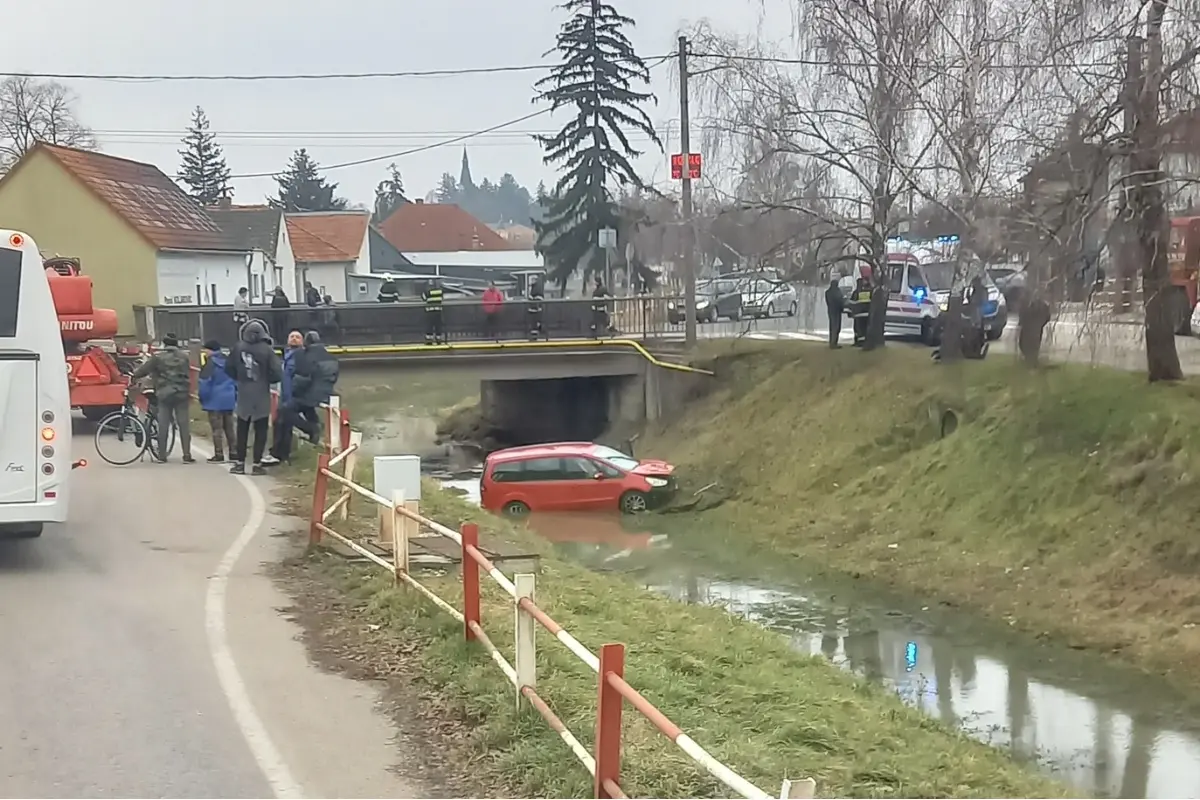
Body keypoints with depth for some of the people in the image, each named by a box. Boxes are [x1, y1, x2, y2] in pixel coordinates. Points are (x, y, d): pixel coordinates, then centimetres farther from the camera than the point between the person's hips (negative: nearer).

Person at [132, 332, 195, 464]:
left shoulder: (158, 357, -4)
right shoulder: (184, 357, 7)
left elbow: (144, 369, -1)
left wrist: (133, 376, 16)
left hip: (164, 394, -2)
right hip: (181, 394, 2)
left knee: (163, 426, 3)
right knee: (184, 425, 2)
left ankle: (161, 456, 4)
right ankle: (187, 455, -2)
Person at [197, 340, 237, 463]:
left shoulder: (210, 363, -13)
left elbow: (205, 382, -15)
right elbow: (236, 380, 12)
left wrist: (202, 395, -2)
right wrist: (235, 395, 19)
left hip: (215, 400, -7)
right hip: (228, 399, 7)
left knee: (217, 428, -3)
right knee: (229, 427, 13)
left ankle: (219, 454, -2)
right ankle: (233, 452, 16)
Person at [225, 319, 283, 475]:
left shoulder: (238, 348, -5)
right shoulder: (267, 350, -13)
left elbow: (228, 369, 2)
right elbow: (277, 373, -15)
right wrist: (266, 379, 5)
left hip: (243, 395, 2)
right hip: (261, 396, -2)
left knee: (242, 430, 13)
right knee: (260, 431, 6)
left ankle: (240, 464, 15)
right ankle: (257, 464, 4)